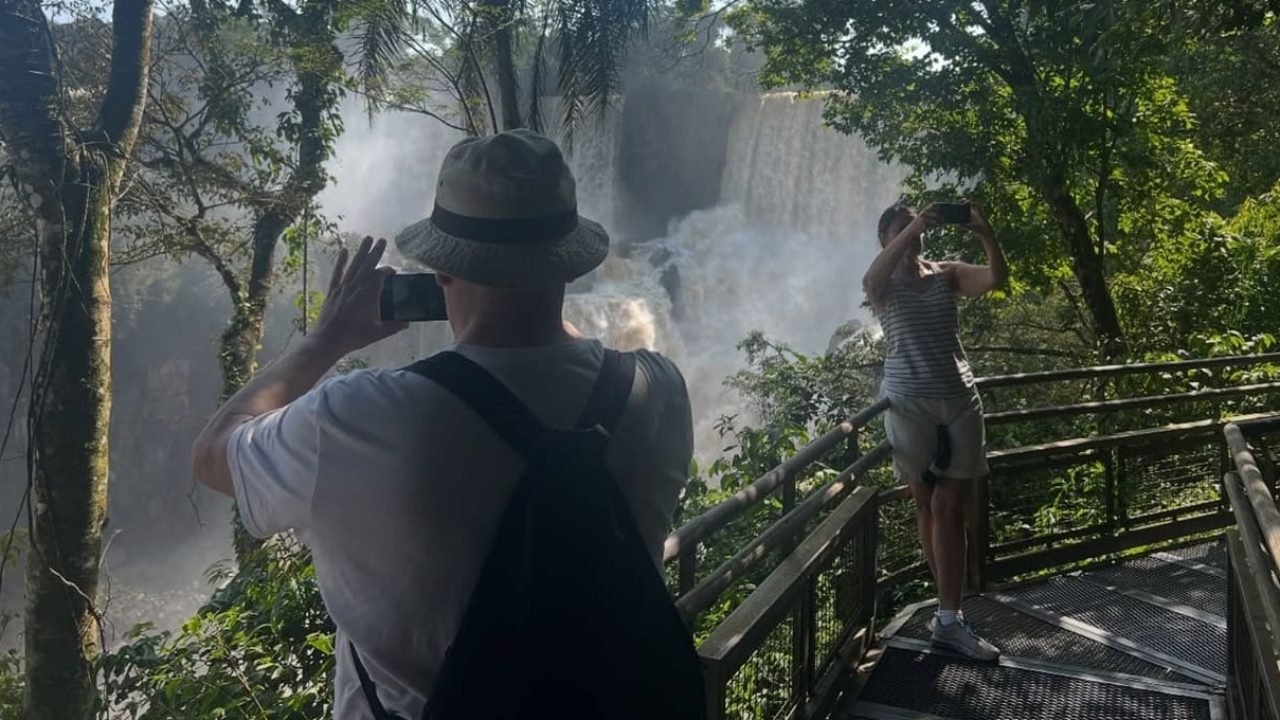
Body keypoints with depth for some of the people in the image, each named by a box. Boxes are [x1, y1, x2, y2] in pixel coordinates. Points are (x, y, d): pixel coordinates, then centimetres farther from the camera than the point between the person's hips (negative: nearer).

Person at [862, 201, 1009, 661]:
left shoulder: (947, 274, 10)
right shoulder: (882, 286, 3)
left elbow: (997, 278, -7)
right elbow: (872, 278, -23)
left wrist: (985, 234, -23)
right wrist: (912, 228, -30)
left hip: (960, 400, 2)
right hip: (911, 404, -2)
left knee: (950, 507, -2)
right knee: (928, 505, 6)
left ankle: (949, 617, 0)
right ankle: (950, 611, 18)